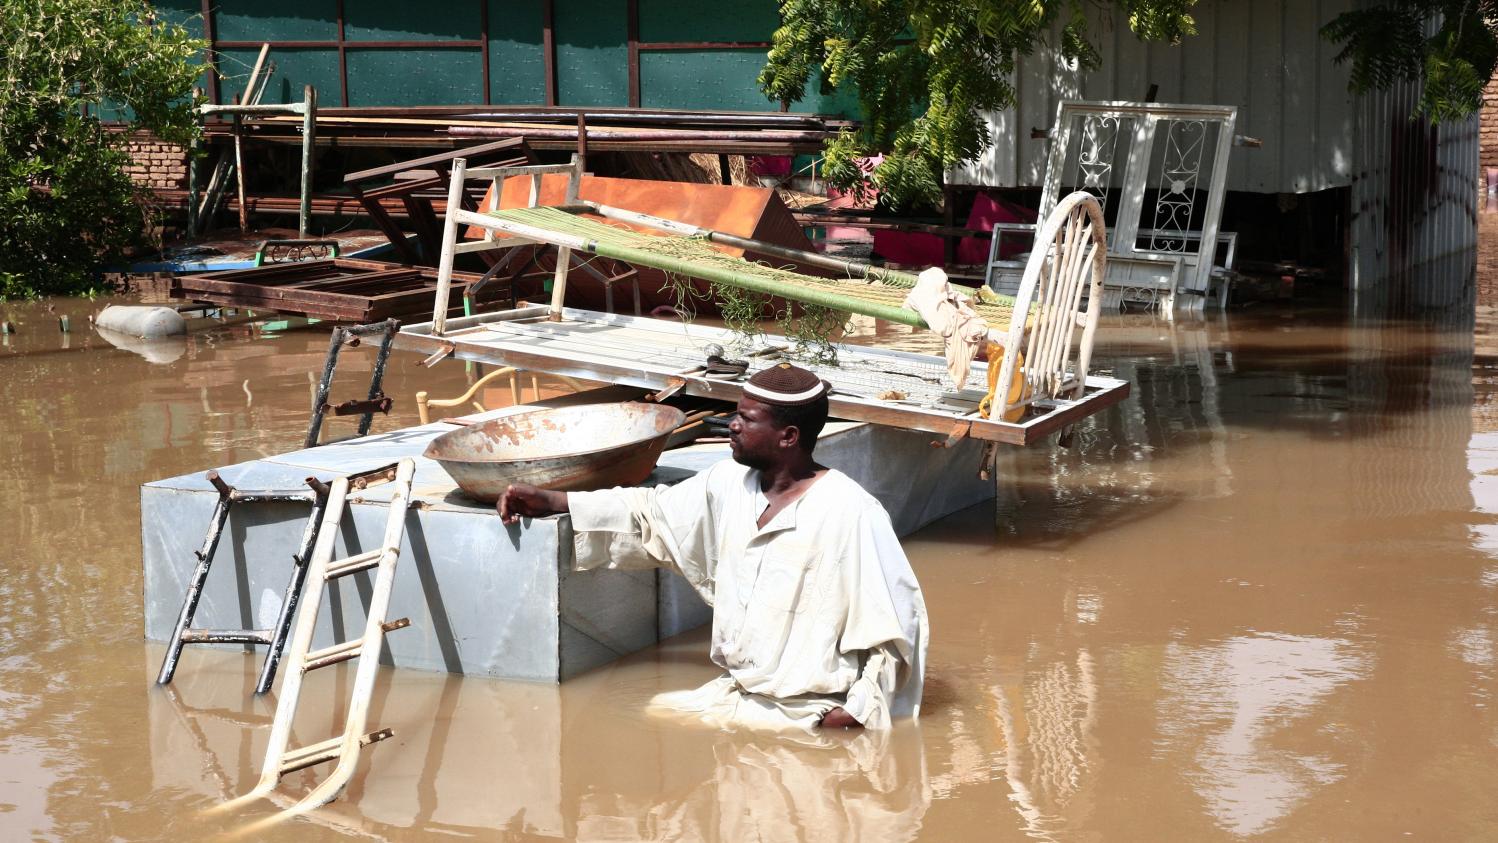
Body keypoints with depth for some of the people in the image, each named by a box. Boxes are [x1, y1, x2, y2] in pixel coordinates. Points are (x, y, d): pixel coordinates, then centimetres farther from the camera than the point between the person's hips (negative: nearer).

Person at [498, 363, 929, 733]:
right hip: (734, 692, 8)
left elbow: (896, 624, -16)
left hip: (809, 714, -7)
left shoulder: (850, 513, -17)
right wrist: (548, 501, 11)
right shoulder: (729, 484, 5)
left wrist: (854, 716, -21)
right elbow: (650, 516, 16)